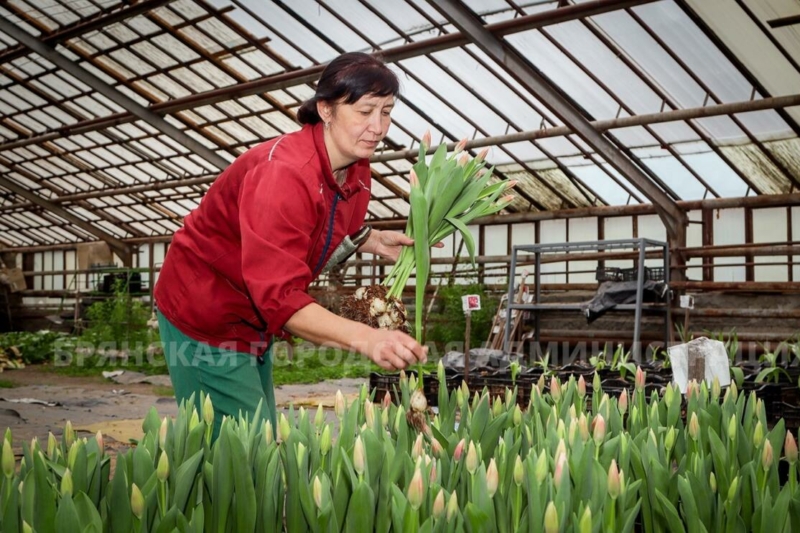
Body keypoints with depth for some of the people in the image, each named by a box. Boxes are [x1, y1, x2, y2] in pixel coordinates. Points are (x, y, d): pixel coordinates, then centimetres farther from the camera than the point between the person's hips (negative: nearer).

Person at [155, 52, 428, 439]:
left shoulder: (355, 171, -4)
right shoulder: (283, 174, -31)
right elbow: (281, 297, -38)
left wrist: (373, 241, -3)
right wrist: (365, 338, -50)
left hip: (253, 318, 9)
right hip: (205, 318, -8)